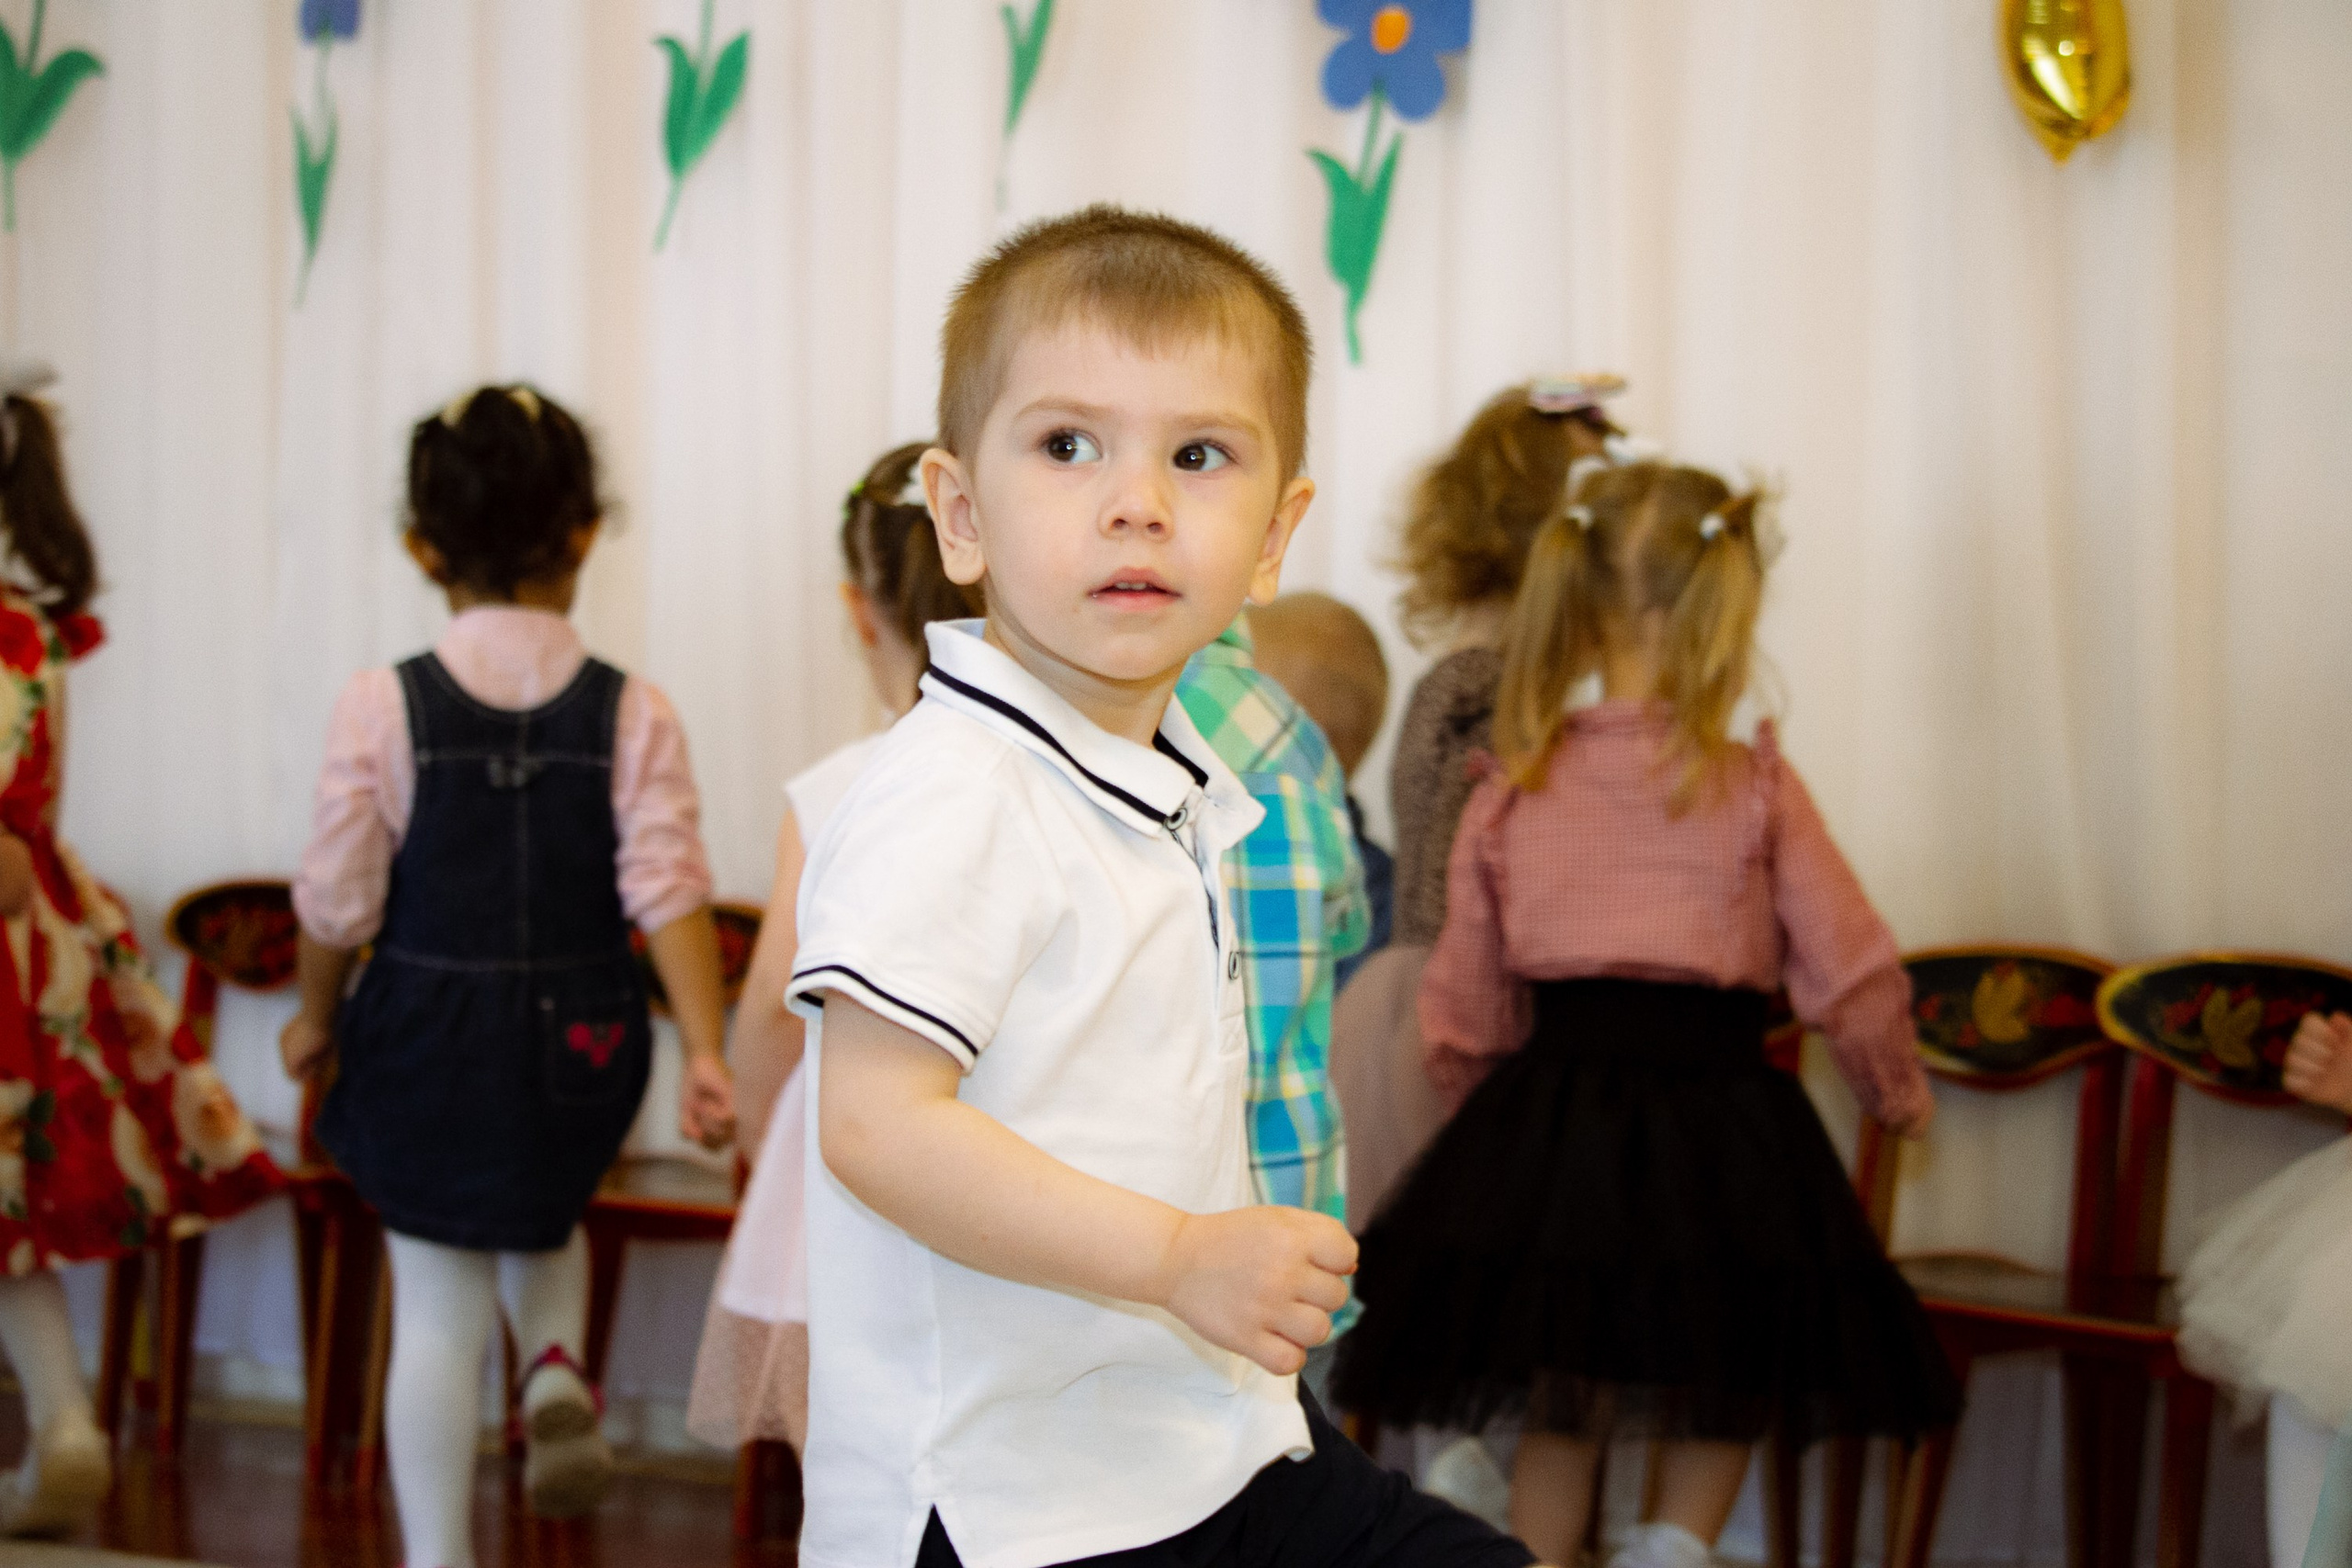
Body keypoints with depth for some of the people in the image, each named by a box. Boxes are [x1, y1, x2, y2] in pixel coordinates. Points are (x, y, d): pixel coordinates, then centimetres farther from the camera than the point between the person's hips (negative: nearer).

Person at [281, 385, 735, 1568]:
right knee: (540, 1222, 32)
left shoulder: (380, 708, -10)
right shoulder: (633, 715, -8)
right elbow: (670, 894, -14)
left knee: (437, 1312, 12)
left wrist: (315, 1020, 11)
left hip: (426, 1039, -1)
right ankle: (557, 1365, 5)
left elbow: (339, 902, -5)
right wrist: (706, 1052, -11)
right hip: (577, 1041, 1)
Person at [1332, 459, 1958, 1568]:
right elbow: (1851, 975, 0)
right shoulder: (1757, 789, -5)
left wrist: (1496, 1117, 25)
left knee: (1560, 1415, 18)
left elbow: (1464, 1015, 7)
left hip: (1551, 1115, 3)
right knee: (1715, 1409, 15)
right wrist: (1898, 1094, 18)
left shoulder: (1508, 795, 2)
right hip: (1717, 1126, -2)